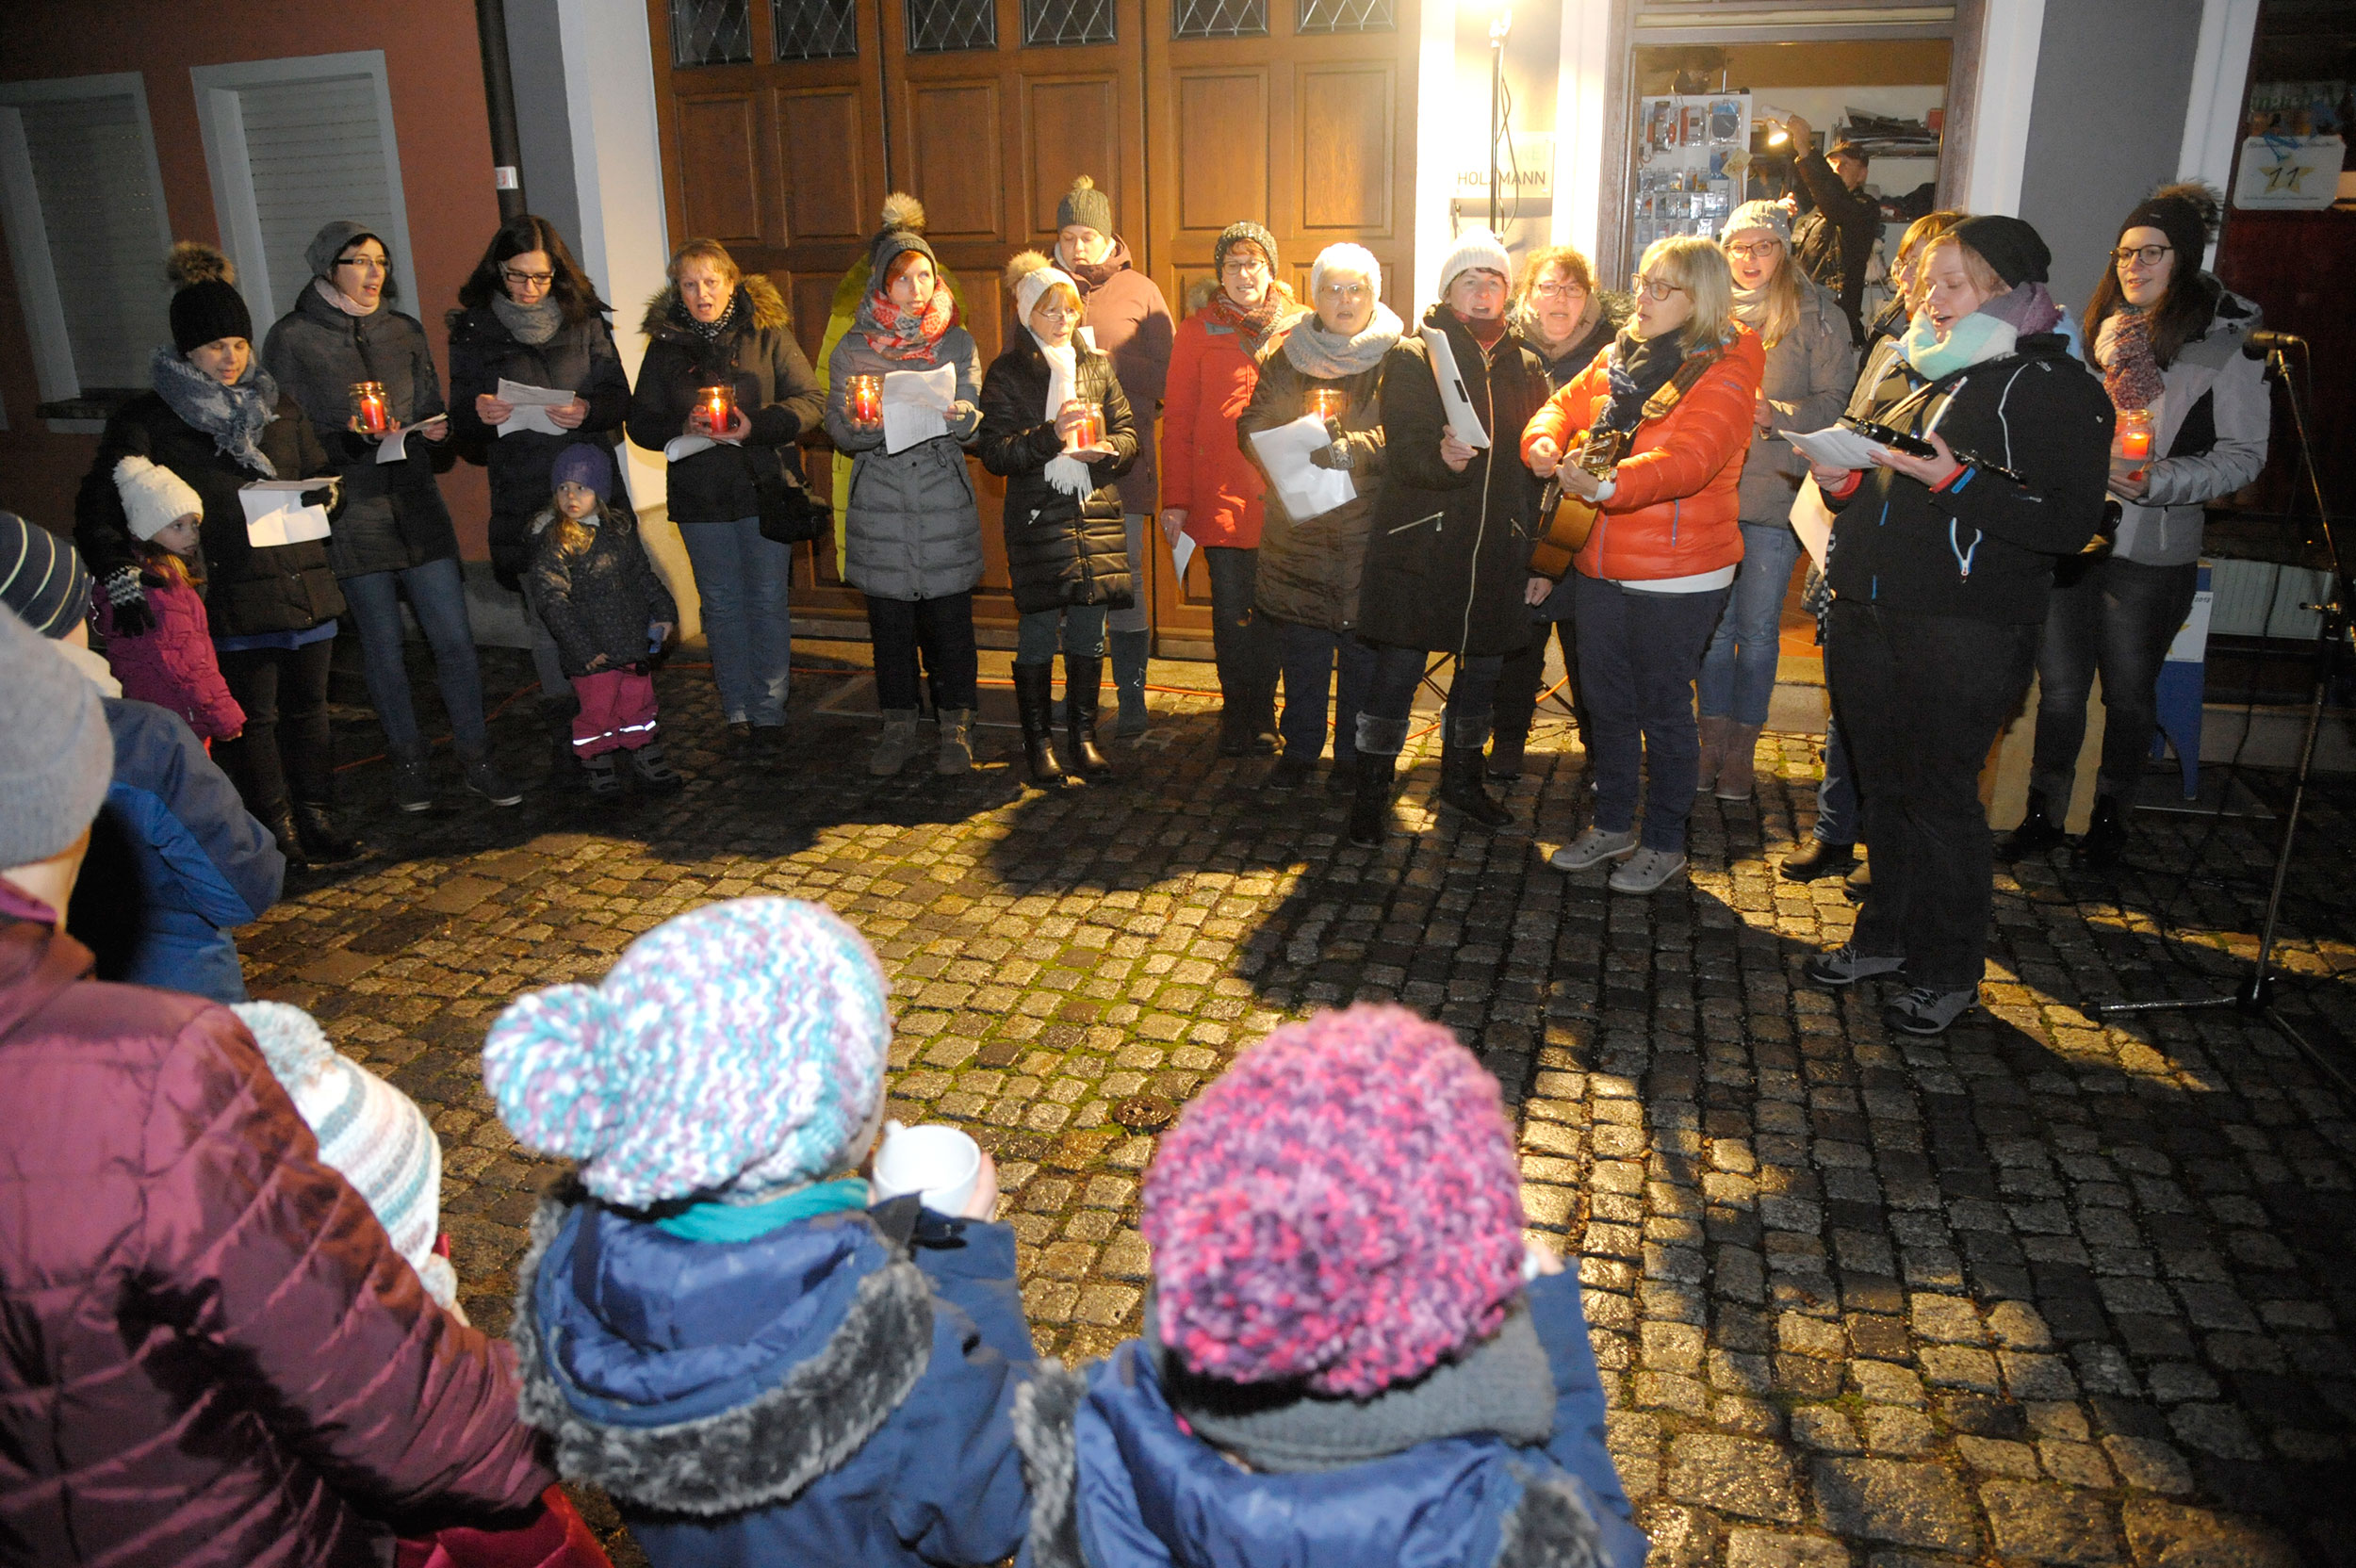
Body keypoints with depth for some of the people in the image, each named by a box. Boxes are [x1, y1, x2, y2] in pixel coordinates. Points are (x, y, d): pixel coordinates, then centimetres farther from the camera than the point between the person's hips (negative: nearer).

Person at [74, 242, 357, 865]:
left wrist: (321, 494, -1)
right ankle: (277, 829, 15)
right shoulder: (147, 421, -1)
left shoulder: (277, 406, 13)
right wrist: (121, 578, -16)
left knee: (308, 704, 10)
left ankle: (315, 814, 24)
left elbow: (321, 475, 23)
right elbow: (99, 511, -4)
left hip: (304, 585, 4)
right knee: (252, 715, 3)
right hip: (231, 599, -4)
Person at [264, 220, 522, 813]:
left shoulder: (405, 332, 12)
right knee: (382, 642, 5)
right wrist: (350, 435, -17)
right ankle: (408, 760, 20)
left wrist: (435, 434, -3)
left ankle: (477, 760, 11)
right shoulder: (292, 339, 0)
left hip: (417, 503, 3)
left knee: (454, 636, 0)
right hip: (351, 513, -3)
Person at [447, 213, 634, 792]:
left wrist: (588, 410, -15)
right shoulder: (472, 331, 6)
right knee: (545, 620, 1)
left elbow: (619, 396, 6)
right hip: (522, 499, 0)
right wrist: (478, 414, -15)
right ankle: (565, 738, 11)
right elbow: (462, 429, 8)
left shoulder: (584, 320, 8)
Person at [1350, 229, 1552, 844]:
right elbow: (1402, 449, -13)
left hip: (1497, 546, 5)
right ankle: (1372, 790, 8)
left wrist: (1534, 546, 11)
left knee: (1484, 665, 13)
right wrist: (1441, 457, -35)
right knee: (1399, 667, -4)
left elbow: (1536, 460, 17)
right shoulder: (1413, 356, -1)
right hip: (1420, 540, -5)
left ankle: (1461, 776, 31)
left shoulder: (1525, 366, 14)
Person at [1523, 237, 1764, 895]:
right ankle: (1612, 825, 32)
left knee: (1662, 707, 3)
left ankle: (1665, 842, 20)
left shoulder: (1725, 373, -13)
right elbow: (1566, 404, 15)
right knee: (1606, 698, 15)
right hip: (1599, 565, 7)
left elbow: (1689, 459, -28)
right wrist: (1545, 441, -10)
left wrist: (1610, 485, -44)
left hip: (1676, 576, -7)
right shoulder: (1620, 356, 10)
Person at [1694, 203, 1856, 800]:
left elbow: (1836, 403, -5)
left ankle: (1741, 751, 15)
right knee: (1714, 623, 8)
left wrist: (1777, 414, -20)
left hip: (1776, 493, -3)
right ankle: (1712, 741, 20)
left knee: (1758, 629, 3)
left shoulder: (1816, 316, 0)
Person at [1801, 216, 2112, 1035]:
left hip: (1966, 631, -6)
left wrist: (1956, 479, -22)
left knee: (1941, 797, -1)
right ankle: (1887, 933, 29)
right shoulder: (1904, 372, 17)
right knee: (1884, 786, 14)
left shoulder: (2056, 388, -5)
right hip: (1867, 619, 7)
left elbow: (2070, 522, -14)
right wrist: (1840, 482, 2)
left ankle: (1947, 970, 14)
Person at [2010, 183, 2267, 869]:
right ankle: (2044, 812, 21)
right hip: (2069, 531, 4)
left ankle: (2111, 816, 25)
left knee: (2128, 691, 9)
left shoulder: (2228, 343, -5)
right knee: (2059, 684, 9)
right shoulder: (2104, 331, 10)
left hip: (2151, 549, -4)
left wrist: (2159, 481, -20)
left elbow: (2243, 454, -7)